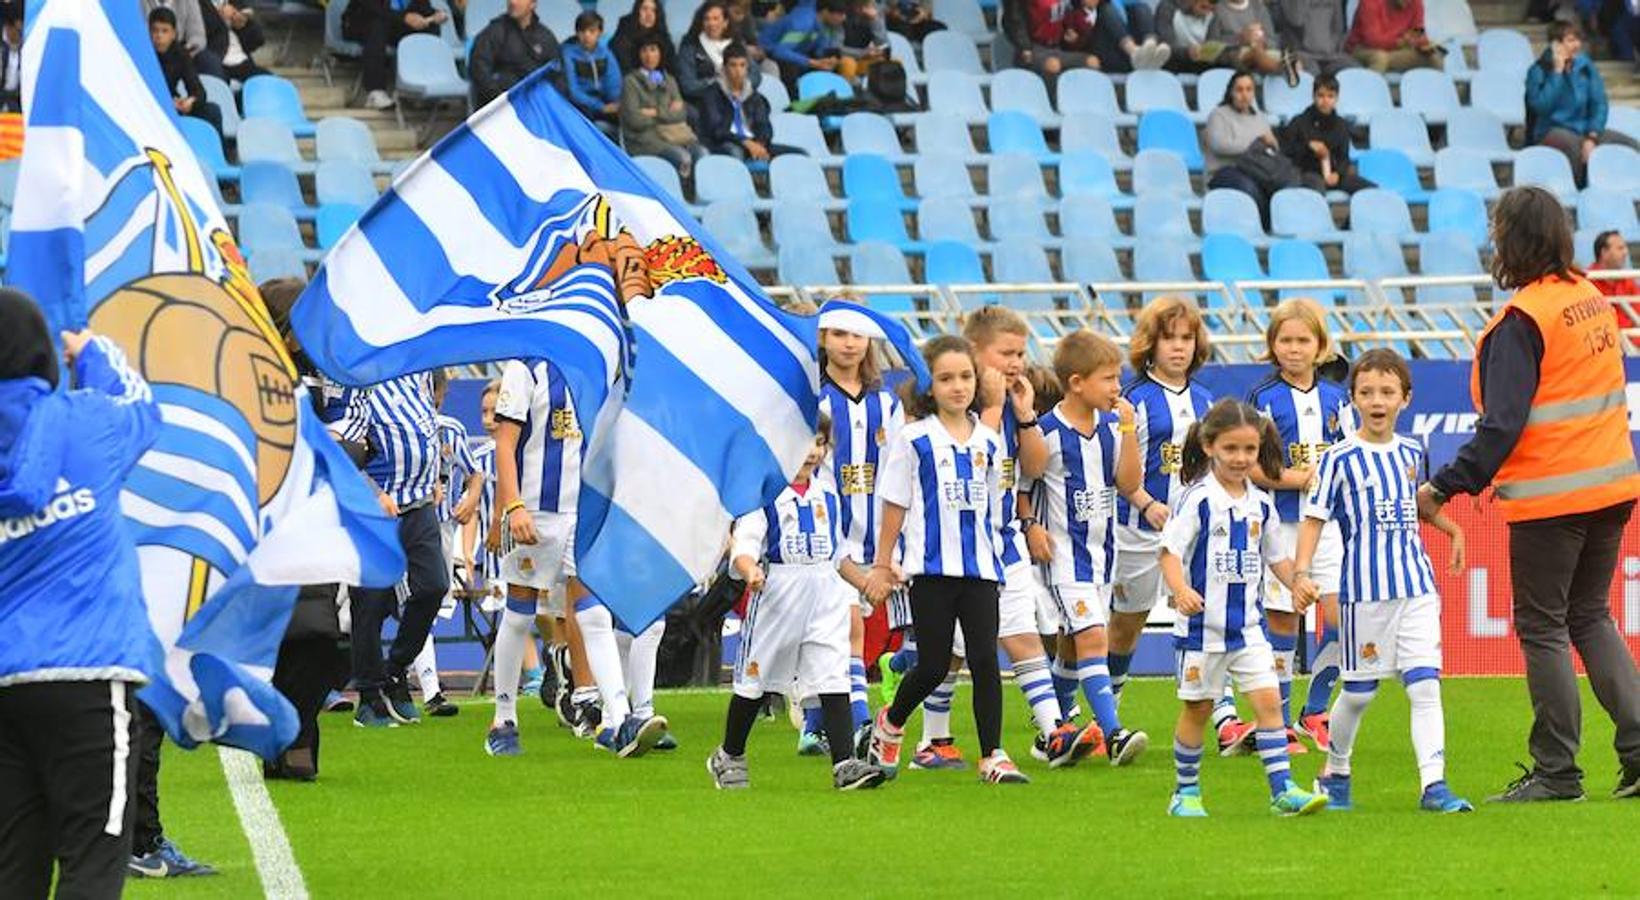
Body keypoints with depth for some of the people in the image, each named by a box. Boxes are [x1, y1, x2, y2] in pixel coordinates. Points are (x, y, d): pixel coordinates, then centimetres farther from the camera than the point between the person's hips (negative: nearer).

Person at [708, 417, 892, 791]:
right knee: (755, 679, 9)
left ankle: (844, 763, -16)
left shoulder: (827, 497, 13)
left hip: (825, 596, 4)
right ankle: (729, 757, 26)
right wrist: (750, 570, -35)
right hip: (777, 596, -4)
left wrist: (869, 584, 22)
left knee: (834, 678, -9)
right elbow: (744, 546, -15)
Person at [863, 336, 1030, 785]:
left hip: (979, 566, 3)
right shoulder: (915, 440, -3)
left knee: (985, 659, -6)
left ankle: (993, 755, -3)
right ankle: (890, 724, 28)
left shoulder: (987, 441, 8)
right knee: (934, 665, 0)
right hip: (932, 567, -3)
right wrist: (882, 565, 2)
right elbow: (895, 504, 1)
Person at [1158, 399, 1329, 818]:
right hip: (1203, 624, -4)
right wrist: (1181, 590, -32)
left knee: (1268, 699, -6)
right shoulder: (1198, 500, -10)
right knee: (1198, 707, 6)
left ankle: (1282, 788, -6)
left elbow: (1277, 556, 18)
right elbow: (1170, 551, -15)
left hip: (1247, 623, 4)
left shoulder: (1261, 504, 7)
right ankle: (1186, 793, 18)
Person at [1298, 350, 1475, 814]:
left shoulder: (1411, 453, 10)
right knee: (1358, 691, 7)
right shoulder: (1341, 458, -5)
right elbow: (1314, 518, -7)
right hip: (1365, 587, -4)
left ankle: (1433, 784, -12)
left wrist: (1453, 530, 26)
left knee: (1425, 685, -7)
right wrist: (1301, 573, -17)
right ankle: (1334, 772, 29)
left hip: (1417, 587, 4)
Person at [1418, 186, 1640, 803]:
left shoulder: (1522, 320, -16)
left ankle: (1556, 770, 3)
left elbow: (1503, 424, -21)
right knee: (1591, 617, 17)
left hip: (1551, 498, -8)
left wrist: (1445, 489, -18)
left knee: (1542, 627, 1)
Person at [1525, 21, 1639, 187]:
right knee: (1575, 144, -39)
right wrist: (1557, 72, -18)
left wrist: (1592, 137, -13)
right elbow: (1541, 106, -21)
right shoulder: (1538, 71, -6)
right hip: (1552, 131, -5)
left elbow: (1599, 105, 2)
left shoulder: (1586, 66, 5)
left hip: (1585, 128, 5)